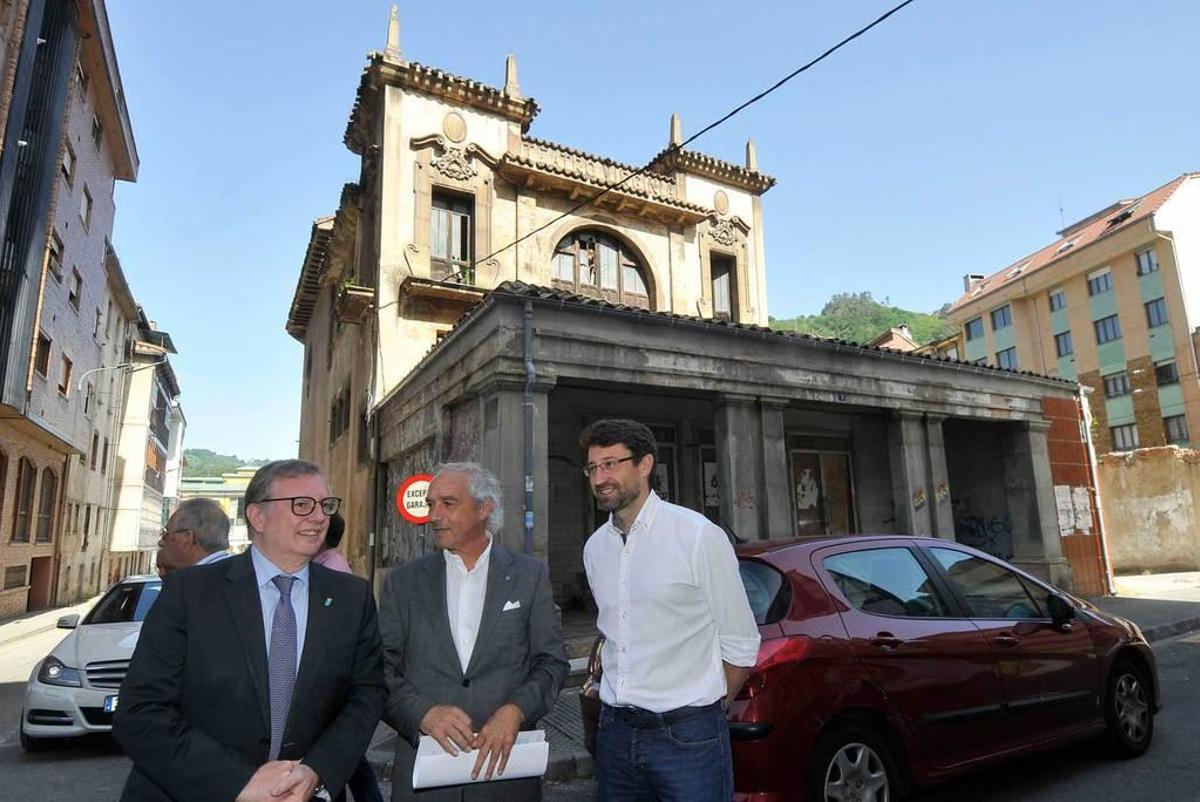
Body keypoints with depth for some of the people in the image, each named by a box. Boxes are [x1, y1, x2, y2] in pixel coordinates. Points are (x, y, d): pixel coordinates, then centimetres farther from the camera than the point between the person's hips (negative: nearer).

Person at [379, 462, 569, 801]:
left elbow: (552, 662, -2)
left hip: (506, 764, 0)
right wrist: (424, 713, -17)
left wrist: (514, 711, -17)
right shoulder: (402, 582, 2)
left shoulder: (530, 575, -1)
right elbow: (382, 669, -1)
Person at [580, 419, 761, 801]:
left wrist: (709, 710, 4)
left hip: (686, 736, -5)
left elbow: (740, 644, -5)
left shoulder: (698, 535, -12)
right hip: (615, 732, 5)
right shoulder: (595, 547, 4)